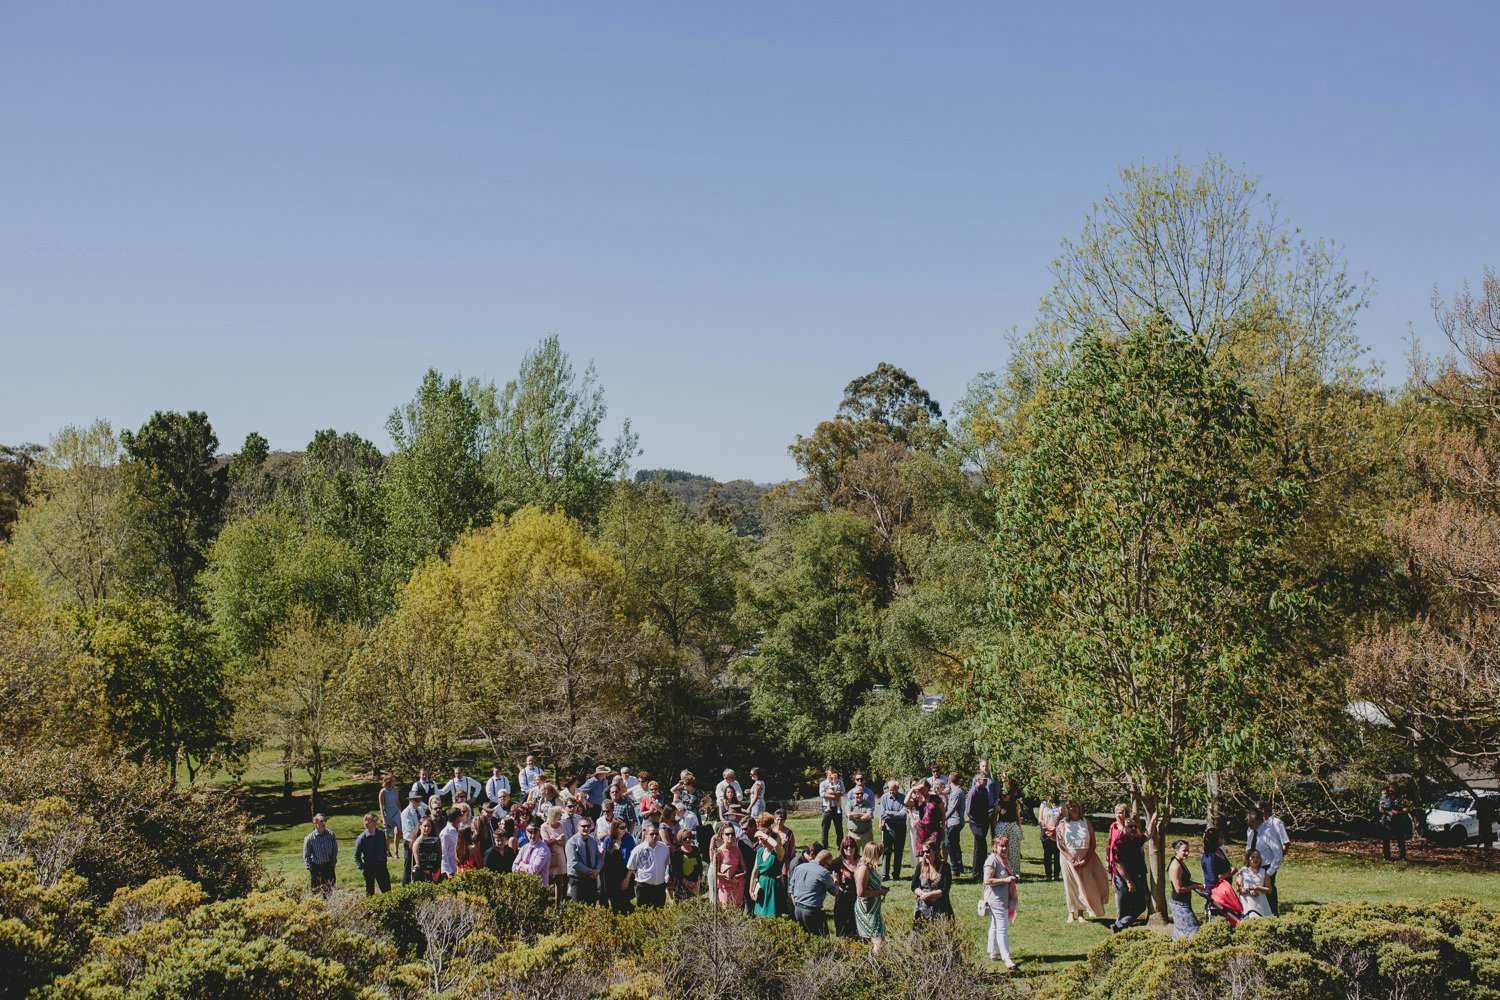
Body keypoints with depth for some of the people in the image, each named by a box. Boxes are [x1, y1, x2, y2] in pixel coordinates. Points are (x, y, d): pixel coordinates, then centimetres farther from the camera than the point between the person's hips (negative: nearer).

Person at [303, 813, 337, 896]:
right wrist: (310, 869, -6)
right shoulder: (310, 838, -12)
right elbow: (306, 855, -3)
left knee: (330, 889, 8)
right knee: (316, 890, 4)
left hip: (328, 866, 2)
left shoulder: (331, 834, -5)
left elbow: (335, 850, 7)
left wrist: (333, 863, 1)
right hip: (316, 867, -2)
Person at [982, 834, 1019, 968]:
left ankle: (993, 953, 28)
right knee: (1002, 928, -11)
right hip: (996, 899, -10)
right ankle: (1006, 958, -12)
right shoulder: (992, 860, -16)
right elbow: (987, 880, -23)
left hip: (1005, 899, 10)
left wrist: (1014, 877, 8)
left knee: (995, 926, 19)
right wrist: (1005, 880, -24)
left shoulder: (1004, 860, 13)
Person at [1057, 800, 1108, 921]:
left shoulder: (1087, 823, 4)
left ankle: (1081, 913, 5)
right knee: (1070, 885, 1)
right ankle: (1071, 913, 10)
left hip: (1085, 859, 1)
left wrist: (1085, 860, -12)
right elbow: (1060, 845, -4)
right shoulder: (1063, 824, 1)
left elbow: (1093, 843, 1)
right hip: (1069, 858, -1)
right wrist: (1072, 860, -14)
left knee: (1085, 884, -2)